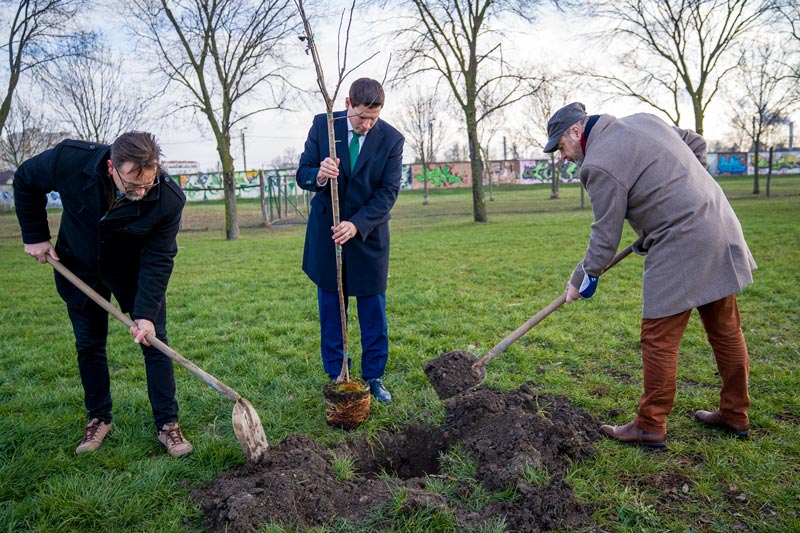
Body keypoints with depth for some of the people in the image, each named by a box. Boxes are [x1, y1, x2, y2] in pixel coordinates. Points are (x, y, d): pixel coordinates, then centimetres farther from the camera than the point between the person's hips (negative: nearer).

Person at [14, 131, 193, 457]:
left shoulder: (169, 199, -32)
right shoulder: (69, 160, -31)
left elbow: (158, 260, -24)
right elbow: (25, 181, -7)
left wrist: (146, 313, -30)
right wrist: (35, 235, -6)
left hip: (135, 273, -1)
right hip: (80, 269, 2)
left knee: (155, 341, -4)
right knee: (88, 345, 9)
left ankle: (167, 424, 7)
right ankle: (98, 418, 27)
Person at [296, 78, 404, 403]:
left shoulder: (391, 139, -8)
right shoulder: (322, 125, -6)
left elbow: (388, 192, -11)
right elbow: (303, 174, -4)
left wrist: (357, 224, -25)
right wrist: (318, 176, -29)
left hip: (369, 236, -1)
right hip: (326, 233, 1)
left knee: (374, 312, 6)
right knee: (330, 312, 8)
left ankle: (374, 378, 21)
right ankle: (335, 378, 21)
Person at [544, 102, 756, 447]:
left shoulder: (600, 164, -14)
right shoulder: (644, 120, 12)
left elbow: (606, 236, -11)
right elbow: (696, 144, 22)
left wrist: (582, 279, 2)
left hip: (681, 247, -10)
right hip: (721, 227, 10)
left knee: (659, 340, 0)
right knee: (726, 330, 17)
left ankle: (650, 427, 11)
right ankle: (735, 415, 31)